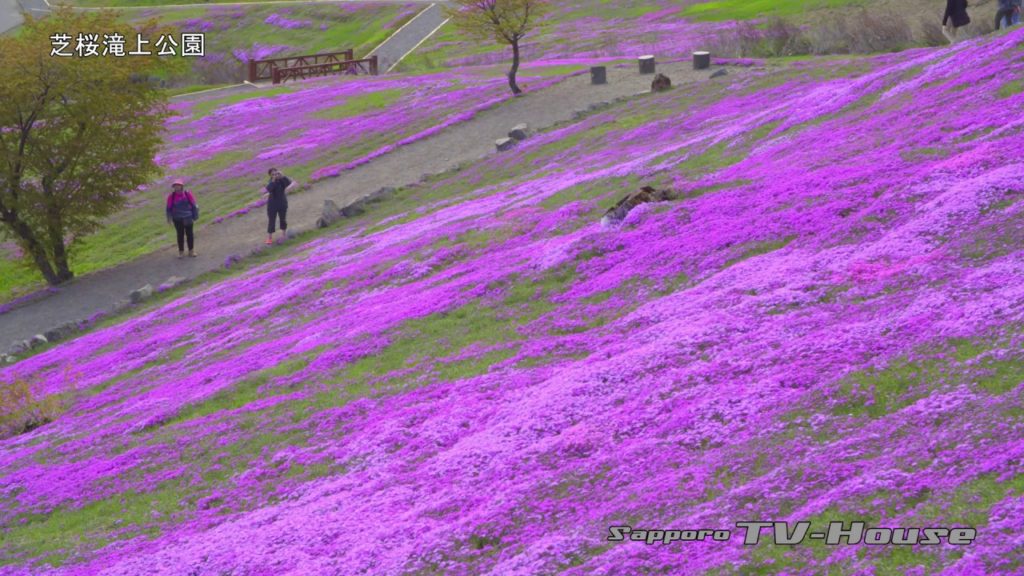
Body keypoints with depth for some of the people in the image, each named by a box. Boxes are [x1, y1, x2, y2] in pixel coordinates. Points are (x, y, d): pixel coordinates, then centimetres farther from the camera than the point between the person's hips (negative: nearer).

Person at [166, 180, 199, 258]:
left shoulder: (188, 195, -4)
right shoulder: (172, 197, -3)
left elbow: (194, 206, 3)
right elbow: (169, 208, 2)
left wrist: (195, 217, 3)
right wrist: (169, 218, -5)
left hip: (188, 219, 0)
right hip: (177, 219, 0)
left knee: (189, 234, 7)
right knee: (180, 235, 5)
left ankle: (191, 251, 17)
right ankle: (181, 252, 14)